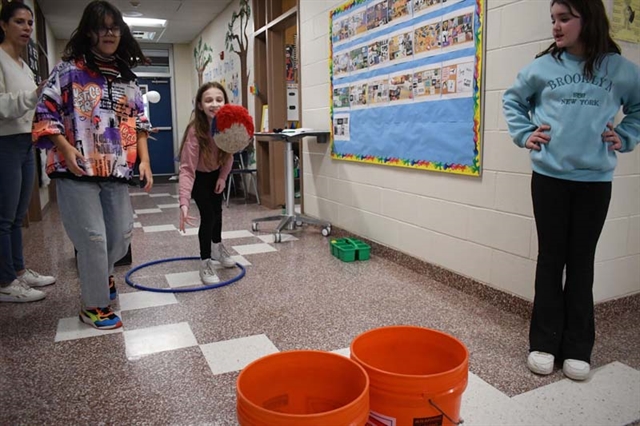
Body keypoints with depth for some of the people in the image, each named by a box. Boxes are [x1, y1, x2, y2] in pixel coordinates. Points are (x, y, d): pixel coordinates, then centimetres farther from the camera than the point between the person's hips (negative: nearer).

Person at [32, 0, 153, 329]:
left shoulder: (127, 77, 14)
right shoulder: (69, 70, -1)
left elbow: (138, 121, 15)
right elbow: (45, 113, -3)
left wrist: (144, 160, 5)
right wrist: (66, 148, -16)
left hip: (116, 170, 5)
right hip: (78, 170, -5)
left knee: (122, 234, 10)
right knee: (92, 237, -3)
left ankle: (100, 273, 43)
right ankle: (94, 306, 14)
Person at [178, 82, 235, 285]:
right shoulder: (195, 131, -38)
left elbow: (229, 154, -7)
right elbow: (187, 169, -43)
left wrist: (223, 177, -14)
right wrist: (184, 203, -52)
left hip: (216, 173, 5)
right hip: (199, 176, -5)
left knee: (217, 210, 21)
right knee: (207, 215, -14)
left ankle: (217, 247, 46)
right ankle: (205, 263, 4)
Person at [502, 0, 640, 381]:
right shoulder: (543, 66, 2)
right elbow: (513, 99, 16)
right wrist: (523, 134, 4)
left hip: (595, 179, 0)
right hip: (549, 176, 0)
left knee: (582, 261, 7)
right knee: (551, 258, 6)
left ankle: (577, 347, 18)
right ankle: (544, 342, 16)